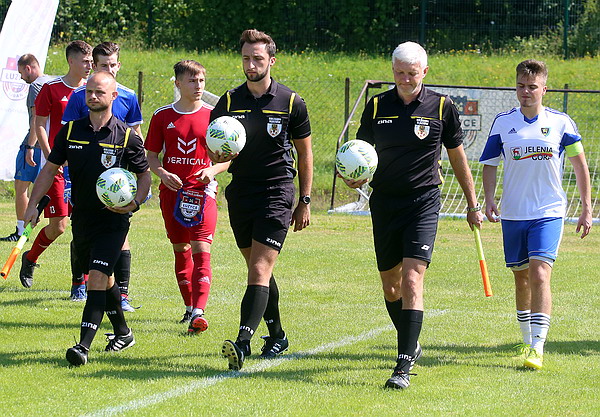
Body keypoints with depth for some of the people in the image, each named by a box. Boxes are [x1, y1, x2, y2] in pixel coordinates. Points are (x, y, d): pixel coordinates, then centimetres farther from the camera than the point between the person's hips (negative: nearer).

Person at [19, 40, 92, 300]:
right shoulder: (51, 89, -2)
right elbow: (39, 125, -1)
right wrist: (50, 157, -12)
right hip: (58, 166, -3)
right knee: (58, 225, -5)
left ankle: (80, 284, 1)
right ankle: (30, 259, 25)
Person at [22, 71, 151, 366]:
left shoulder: (127, 137, -6)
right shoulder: (71, 131, 3)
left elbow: (145, 175, 3)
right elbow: (50, 169, 11)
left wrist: (135, 203, -14)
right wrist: (33, 204, 4)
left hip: (113, 220, -5)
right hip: (81, 218, 5)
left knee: (97, 277, -17)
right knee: (103, 279, 18)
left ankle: (84, 345, -23)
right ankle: (123, 333, 37)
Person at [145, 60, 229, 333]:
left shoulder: (213, 116, 1)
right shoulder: (163, 116, 5)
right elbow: (150, 155, 9)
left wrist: (212, 170, -14)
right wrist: (162, 173, -10)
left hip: (202, 192, -2)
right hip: (172, 192, 2)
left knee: (201, 250, -13)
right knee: (181, 251, 11)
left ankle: (199, 313, -22)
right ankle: (189, 307, 25)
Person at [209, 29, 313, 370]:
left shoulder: (291, 103, -1)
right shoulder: (229, 102, 5)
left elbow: (305, 153, 6)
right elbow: (213, 151, 10)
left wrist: (305, 202, 4)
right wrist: (218, 156, -16)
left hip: (277, 194, -4)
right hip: (240, 194, 4)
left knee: (259, 270, -15)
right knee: (259, 271, 14)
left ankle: (243, 342, -26)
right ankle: (277, 335, 31)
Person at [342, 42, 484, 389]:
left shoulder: (441, 107, -1)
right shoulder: (377, 107, 3)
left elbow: (457, 156, 10)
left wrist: (473, 204, 14)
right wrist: (354, 177, -10)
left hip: (424, 202, -3)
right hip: (385, 202, 3)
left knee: (412, 279, -17)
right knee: (390, 283, 11)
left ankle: (404, 367, -20)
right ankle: (412, 345, 37)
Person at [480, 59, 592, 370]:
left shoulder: (560, 123, -1)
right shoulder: (503, 123, 4)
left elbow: (580, 166, 7)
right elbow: (490, 163, 10)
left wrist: (586, 210, 5)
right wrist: (489, 199, -6)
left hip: (549, 213, -3)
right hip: (513, 214, 3)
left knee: (540, 275, -17)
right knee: (521, 278, 12)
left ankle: (537, 348, -20)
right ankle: (528, 341, 29)